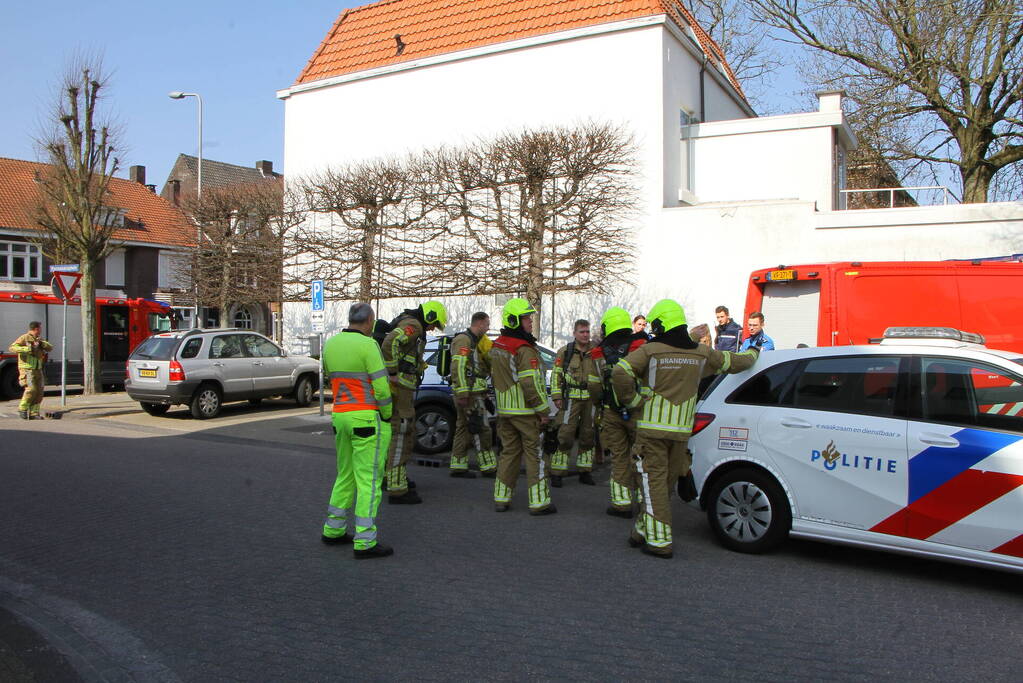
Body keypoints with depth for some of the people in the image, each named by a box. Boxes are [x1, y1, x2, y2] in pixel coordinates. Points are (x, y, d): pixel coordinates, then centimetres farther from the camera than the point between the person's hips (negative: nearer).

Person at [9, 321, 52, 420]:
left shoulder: (39, 339, 16)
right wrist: (27, 349, -26)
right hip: (27, 369, -7)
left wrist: (41, 343, -10)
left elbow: (50, 348, 8)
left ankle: (34, 413, 3)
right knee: (31, 389, -19)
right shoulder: (24, 338, -5)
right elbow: (13, 348, -15)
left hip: (38, 369, 7)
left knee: (39, 391, 1)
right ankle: (22, 409, -3)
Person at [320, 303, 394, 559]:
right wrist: (387, 415, -3)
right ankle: (365, 542, -1)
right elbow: (381, 386, -16)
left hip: (340, 416, 8)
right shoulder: (367, 345, -13)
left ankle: (333, 530, 29)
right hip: (368, 418, -8)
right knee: (369, 479, -3)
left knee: (346, 475, 20)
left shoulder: (330, 344, 9)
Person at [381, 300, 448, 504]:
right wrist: (393, 373, -22)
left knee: (407, 432, 21)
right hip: (399, 386, -11)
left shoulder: (406, 323, 21)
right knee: (400, 433, -9)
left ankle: (397, 477, 34)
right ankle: (397, 490, -8)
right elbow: (389, 343, -28)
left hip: (402, 387, 11)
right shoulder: (413, 325, -12)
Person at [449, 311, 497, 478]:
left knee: (463, 428, 10)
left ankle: (458, 467, 14)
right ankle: (489, 467, -1)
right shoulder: (464, 340, -13)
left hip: (469, 393, 10)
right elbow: (458, 367, -22)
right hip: (469, 393, -10)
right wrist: (463, 393, -26)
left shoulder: (473, 341, 20)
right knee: (481, 429, -6)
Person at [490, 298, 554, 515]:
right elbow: (532, 384, -21)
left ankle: (501, 498, 18)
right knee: (535, 454, 1)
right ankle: (539, 502, 4)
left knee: (509, 452, 15)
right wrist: (543, 411, -14)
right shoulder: (524, 350, -17)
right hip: (525, 411, -8)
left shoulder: (497, 346, 11)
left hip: (504, 410, 8)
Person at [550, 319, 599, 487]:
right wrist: (557, 396, -7)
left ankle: (585, 472, 21)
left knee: (588, 436, 10)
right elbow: (556, 375, 0)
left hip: (591, 399, 4)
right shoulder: (564, 352, 1)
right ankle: (556, 474, -1)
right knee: (564, 436, -7)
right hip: (571, 399, -4)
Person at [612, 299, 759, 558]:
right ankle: (643, 531, 25)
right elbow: (735, 362, 22)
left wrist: (633, 401, -8)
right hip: (681, 430, 5)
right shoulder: (701, 353, 7)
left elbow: (620, 373, -23)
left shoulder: (650, 350, -8)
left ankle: (659, 541, -2)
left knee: (654, 482, -1)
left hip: (652, 428, -5)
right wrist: (753, 354, 44)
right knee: (665, 483, 15)